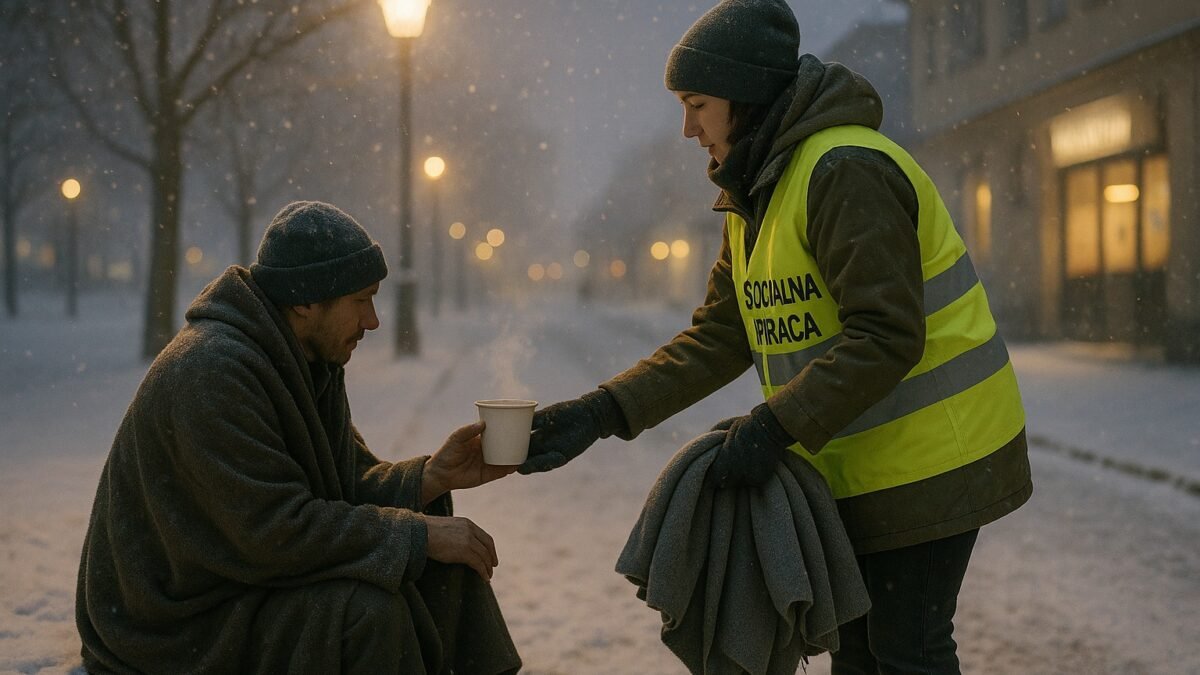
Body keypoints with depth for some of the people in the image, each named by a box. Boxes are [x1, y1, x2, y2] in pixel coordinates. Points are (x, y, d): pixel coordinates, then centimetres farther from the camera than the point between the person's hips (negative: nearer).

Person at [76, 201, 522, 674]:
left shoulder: (312, 362, 6)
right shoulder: (211, 373, -26)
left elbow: (346, 484, 7)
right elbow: (275, 531, -28)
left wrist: (431, 477, -11)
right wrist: (417, 535, -23)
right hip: (181, 627, -9)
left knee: (444, 563, 0)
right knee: (366, 610, -29)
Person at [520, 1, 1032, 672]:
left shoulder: (845, 171, -22)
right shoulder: (755, 196, 10)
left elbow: (886, 337, -27)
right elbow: (718, 340, 5)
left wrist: (773, 429, -30)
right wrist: (602, 412, -6)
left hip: (929, 458, -9)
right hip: (862, 464, 10)